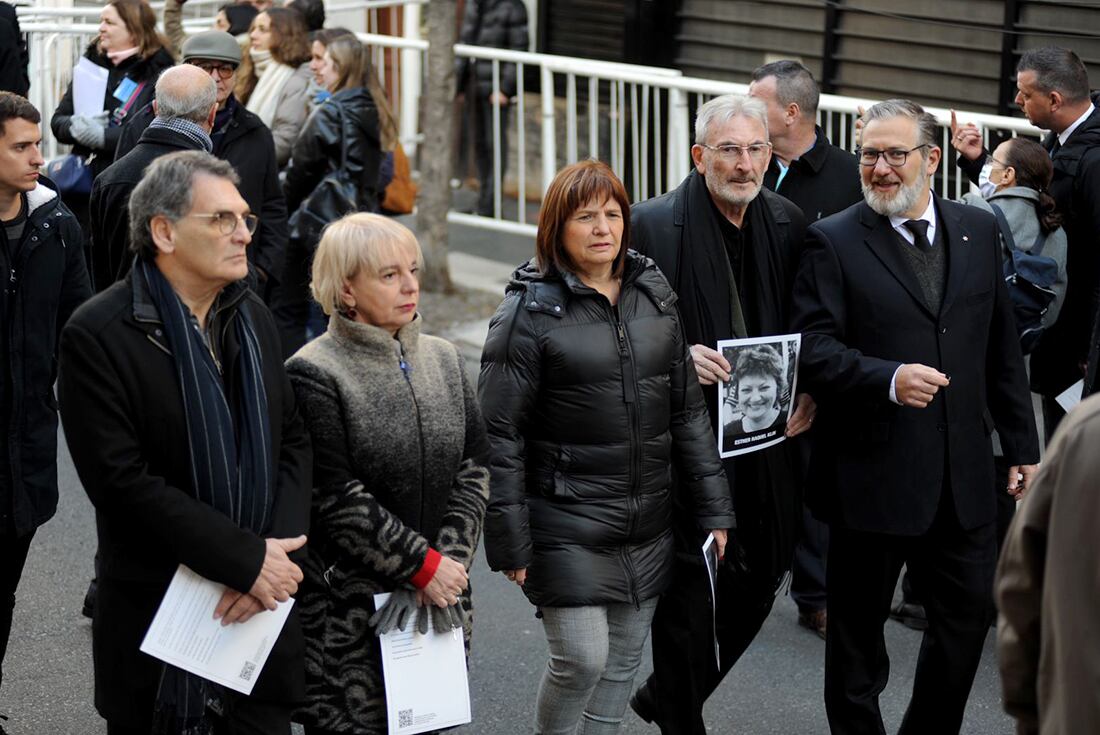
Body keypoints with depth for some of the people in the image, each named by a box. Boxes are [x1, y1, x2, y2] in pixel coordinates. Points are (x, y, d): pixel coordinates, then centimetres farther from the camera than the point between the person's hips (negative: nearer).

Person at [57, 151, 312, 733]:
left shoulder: (252, 317, 9)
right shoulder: (97, 335, -12)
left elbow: (293, 442, 8)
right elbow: (122, 481, -18)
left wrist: (278, 555, -10)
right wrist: (249, 559, -18)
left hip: (260, 615, 5)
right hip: (156, 622, -5)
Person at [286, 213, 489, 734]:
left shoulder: (443, 360, 10)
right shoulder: (314, 374, -9)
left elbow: (474, 471, 6)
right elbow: (338, 500, -14)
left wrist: (448, 564, -7)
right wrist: (423, 567, -13)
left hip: (440, 596, 5)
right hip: (349, 610, -5)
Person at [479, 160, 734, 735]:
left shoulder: (653, 294, 8)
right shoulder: (529, 311, -9)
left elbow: (687, 411, 13)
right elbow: (500, 434, -9)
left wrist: (712, 510, 9)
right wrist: (510, 542, -11)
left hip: (646, 525, 5)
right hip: (567, 526, -5)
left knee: (623, 661, 11)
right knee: (582, 659, -9)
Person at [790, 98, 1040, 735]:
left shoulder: (978, 231, 7)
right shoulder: (834, 242, -6)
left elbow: (1003, 349, 11)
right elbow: (815, 349, -12)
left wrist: (1023, 447, 12)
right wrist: (889, 379, -28)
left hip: (964, 475, 4)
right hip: (872, 474, -4)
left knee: (969, 616, 11)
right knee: (859, 626, 10)